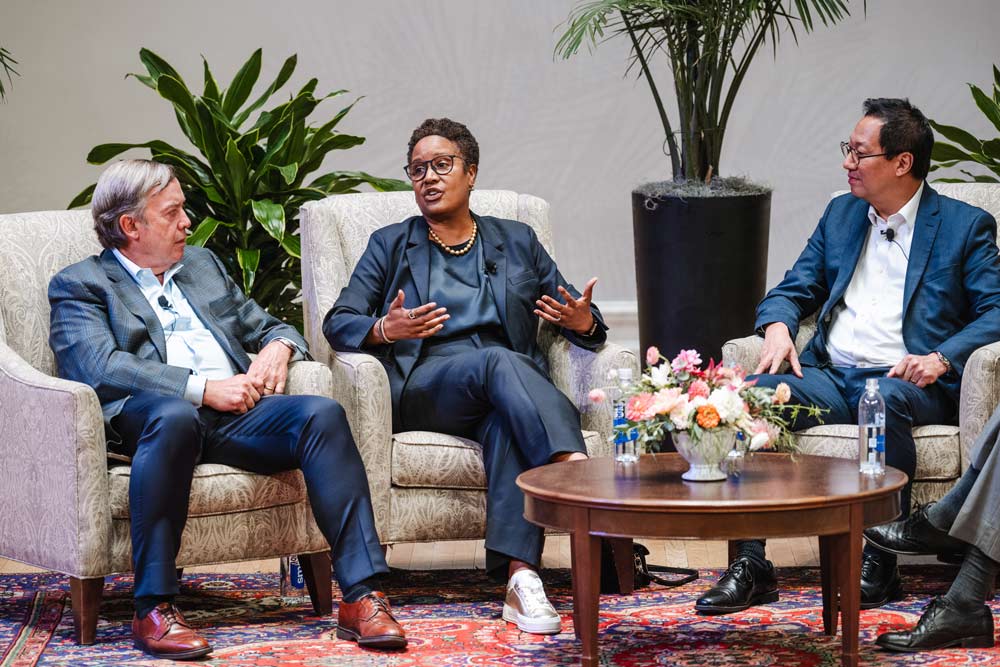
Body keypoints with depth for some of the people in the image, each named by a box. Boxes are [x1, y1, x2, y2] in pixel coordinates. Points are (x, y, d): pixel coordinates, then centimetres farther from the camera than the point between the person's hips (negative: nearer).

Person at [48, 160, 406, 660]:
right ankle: (153, 609, -36)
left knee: (323, 414, -24)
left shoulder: (203, 264, 30)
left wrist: (277, 347, 7)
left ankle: (361, 597, -31)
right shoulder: (79, 285, 10)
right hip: (148, 414, -5)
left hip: (237, 413, 5)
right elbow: (99, 368, -8)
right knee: (175, 415, -41)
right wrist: (203, 388, -15)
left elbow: (269, 326, 34)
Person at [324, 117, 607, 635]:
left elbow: (577, 314, 20)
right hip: (423, 387, -1)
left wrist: (583, 321, -6)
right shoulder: (390, 245, 20)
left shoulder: (517, 242, 23)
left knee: (507, 421, -37)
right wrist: (384, 330, -15)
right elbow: (338, 322, 8)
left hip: (507, 379, 1)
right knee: (501, 362, -35)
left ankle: (519, 578, -51)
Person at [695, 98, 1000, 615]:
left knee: (884, 398, -39)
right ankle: (751, 564, -26)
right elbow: (793, 290, 21)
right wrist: (778, 326, -3)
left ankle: (880, 560, -29)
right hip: (828, 376, 4)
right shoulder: (841, 214, 20)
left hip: (905, 382, -4)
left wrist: (941, 359, -20)